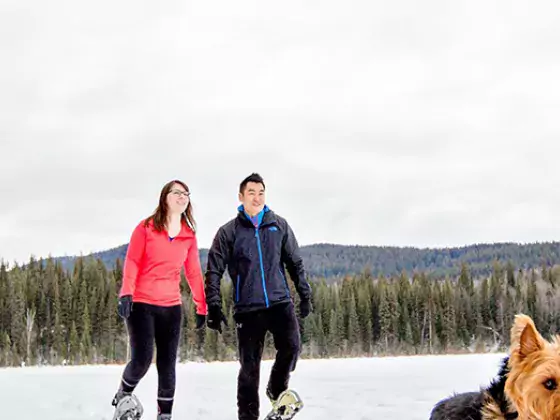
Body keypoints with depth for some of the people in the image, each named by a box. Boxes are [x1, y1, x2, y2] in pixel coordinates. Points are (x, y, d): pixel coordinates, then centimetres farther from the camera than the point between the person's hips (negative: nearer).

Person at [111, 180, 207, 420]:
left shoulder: (189, 236, 7)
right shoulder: (146, 227, -2)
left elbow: (194, 273, 10)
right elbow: (132, 262, -5)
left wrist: (202, 307, 9)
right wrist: (126, 293, -17)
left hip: (171, 306, 3)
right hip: (141, 303, -3)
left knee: (167, 364, 3)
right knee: (142, 359, -11)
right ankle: (123, 395, 18)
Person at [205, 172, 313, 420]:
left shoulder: (279, 226, 8)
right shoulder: (229, 232, 2)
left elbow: (295, 262, 14)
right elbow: (214, 271, 1)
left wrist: (305, 294, 10)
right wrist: (214, 307, -6)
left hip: (280, 301, 2)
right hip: (248, 307, -1)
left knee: (291, 347, -17)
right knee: (249, 366, -2)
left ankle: (277, 390, 10)